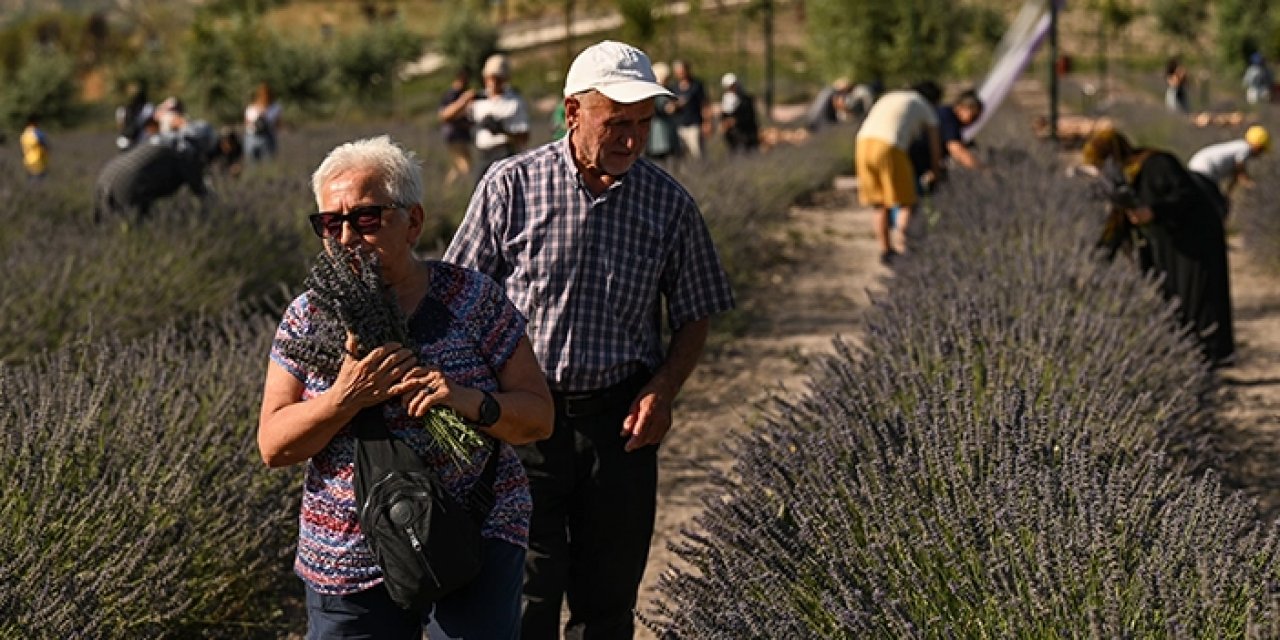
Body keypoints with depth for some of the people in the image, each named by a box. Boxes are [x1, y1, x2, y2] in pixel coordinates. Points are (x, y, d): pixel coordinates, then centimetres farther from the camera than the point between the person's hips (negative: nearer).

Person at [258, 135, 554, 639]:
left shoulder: (472, 299, -2)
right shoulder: (308, 318, 3)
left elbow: (539, 417, -2)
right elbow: (272, 446, -2)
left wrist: (470, 402, -22)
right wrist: (347, 397, -19)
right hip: (347, 556, 2)